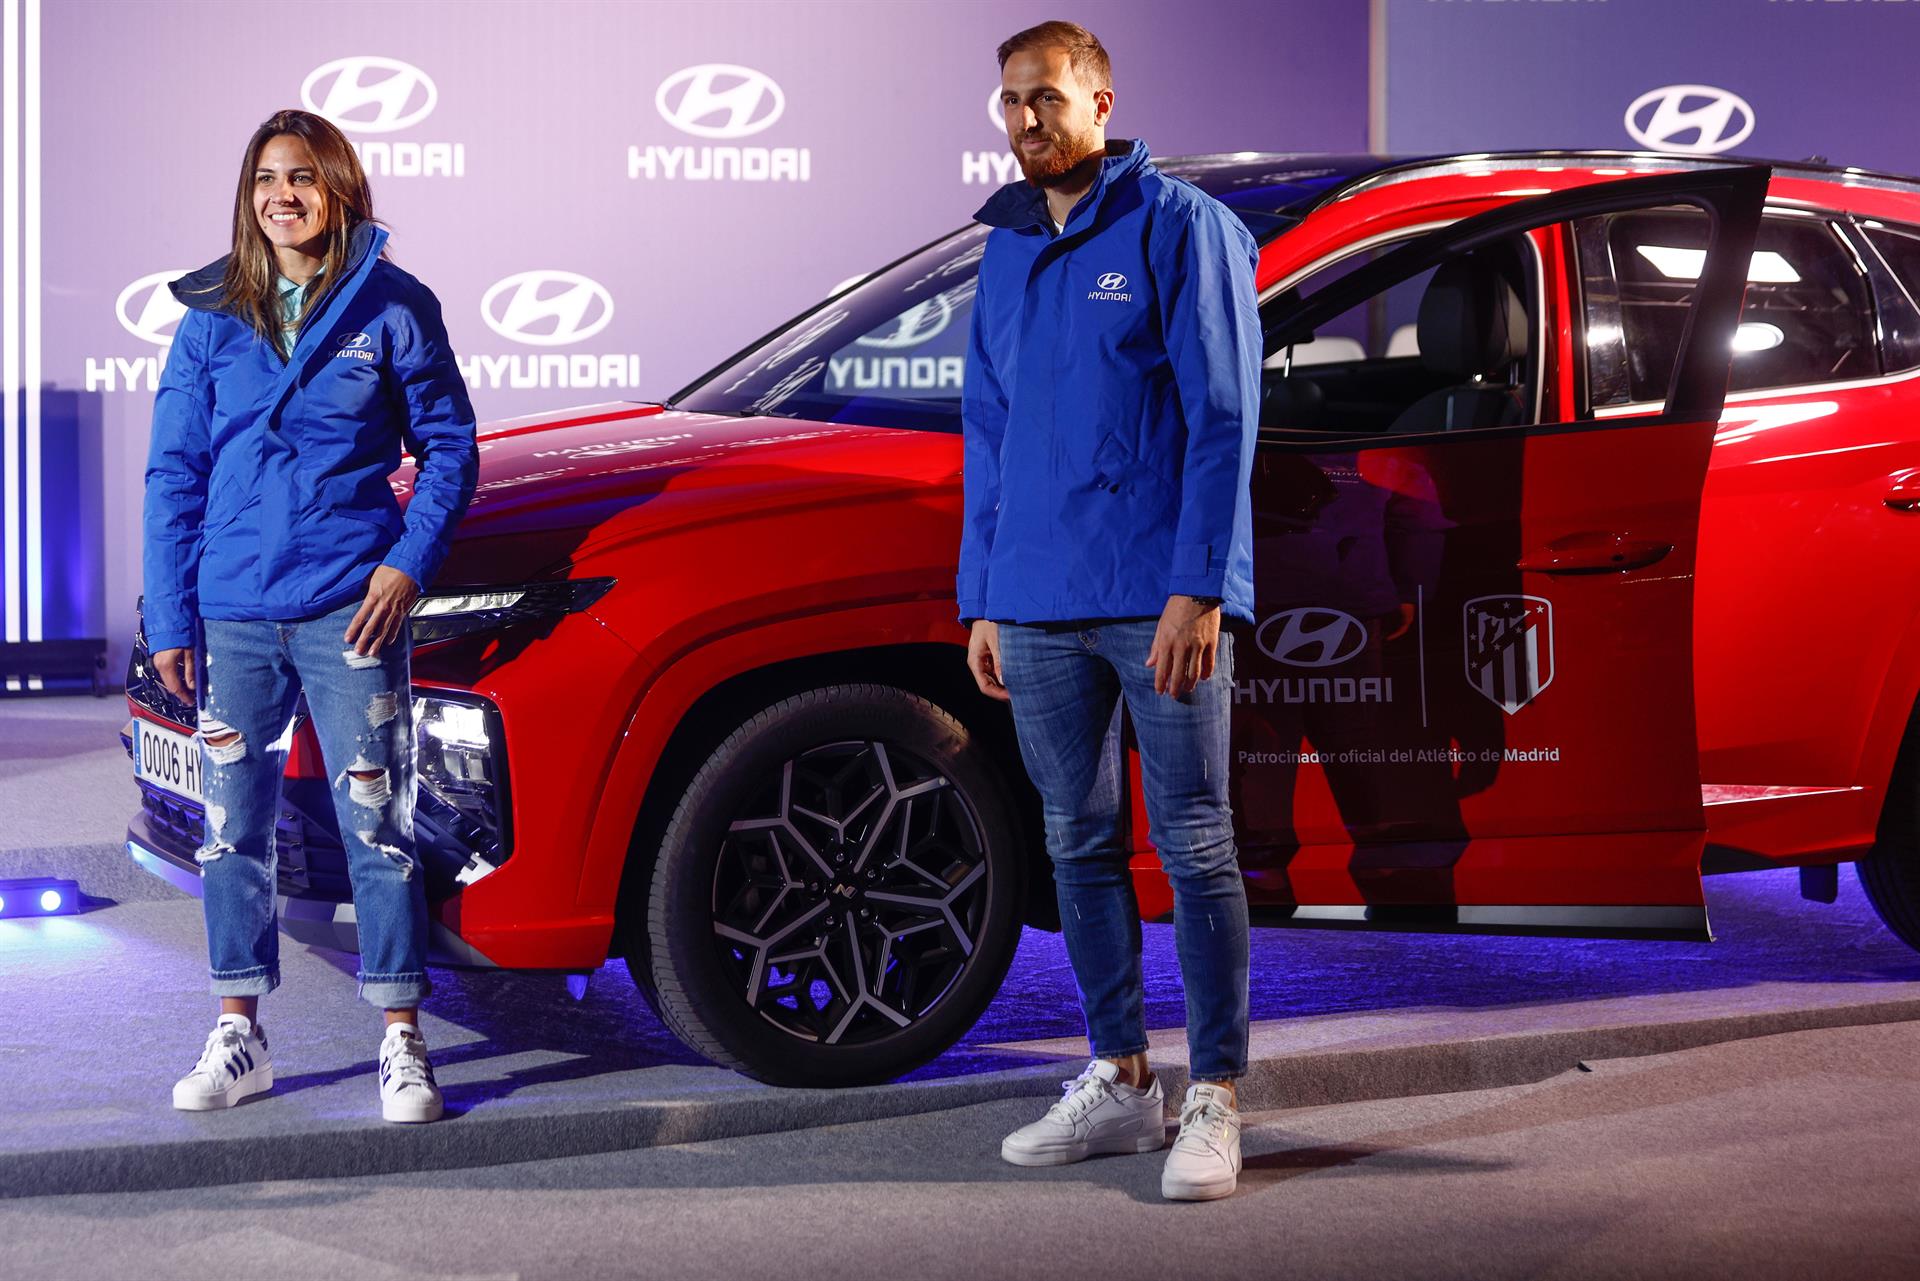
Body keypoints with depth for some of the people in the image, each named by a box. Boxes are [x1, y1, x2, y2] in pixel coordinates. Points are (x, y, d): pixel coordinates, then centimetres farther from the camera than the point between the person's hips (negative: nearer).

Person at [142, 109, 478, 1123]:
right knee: (232, 824, 8)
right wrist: (169, 618, 2)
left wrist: (411, 560, -8)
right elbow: (174, 473, 8)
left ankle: (402, 1042, 6)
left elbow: (449, 444, 5)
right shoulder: (210, 320, 7)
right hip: (231, 612, 3)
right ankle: (238, 1037, 19)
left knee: (375, 823, -2)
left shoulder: (393, 308, 2)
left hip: (350, 609, -3)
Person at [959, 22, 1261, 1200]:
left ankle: (1215, 1103, 4)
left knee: (1195, 848, -2)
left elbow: (1223, 419, -9)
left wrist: (1199, 587, -17)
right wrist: (982, 602, 15)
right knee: (1080, 847, 11)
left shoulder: (1182, 227, -3)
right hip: (1039, 612, 6)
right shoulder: (1007, 255, 16)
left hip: (1160, 602, -6)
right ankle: (1121, 1081, 21)